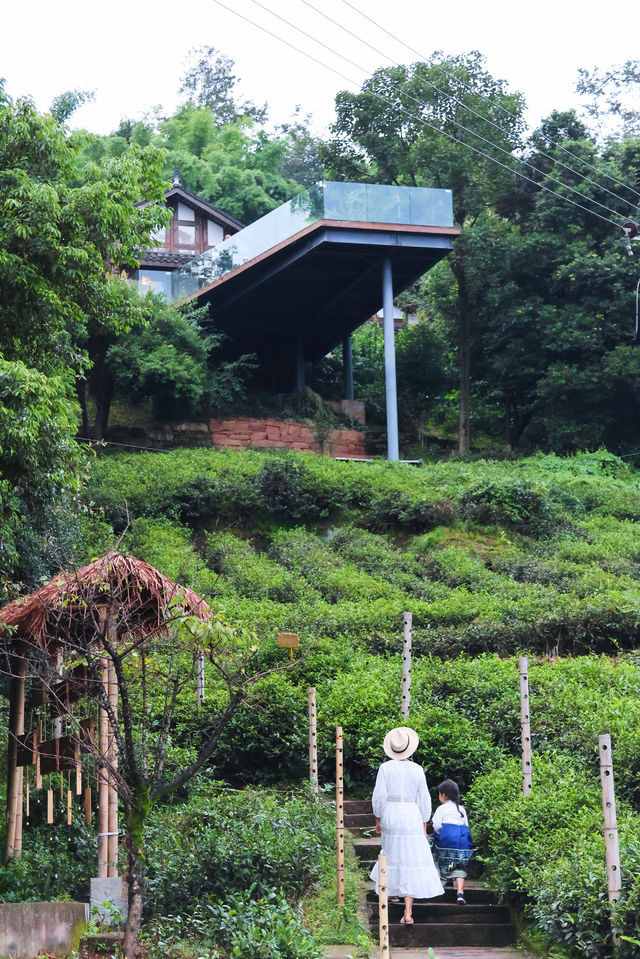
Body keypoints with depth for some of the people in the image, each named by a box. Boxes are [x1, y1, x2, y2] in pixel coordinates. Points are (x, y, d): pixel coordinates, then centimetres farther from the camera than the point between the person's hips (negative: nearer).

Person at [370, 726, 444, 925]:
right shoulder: (417, 770, -2)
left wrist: (378, 820, 8)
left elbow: (379, 796, -5)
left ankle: (392, 891, 44)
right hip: (412, 818, -1)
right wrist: (424, 826, 11)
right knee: (412, 860, -3)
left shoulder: (385, 768, -5)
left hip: (390, 815, 1)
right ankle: (408, 911, -10)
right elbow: (424, 800, 2)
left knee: (392, 852, 25)